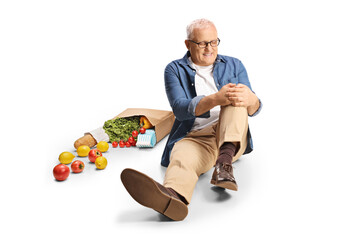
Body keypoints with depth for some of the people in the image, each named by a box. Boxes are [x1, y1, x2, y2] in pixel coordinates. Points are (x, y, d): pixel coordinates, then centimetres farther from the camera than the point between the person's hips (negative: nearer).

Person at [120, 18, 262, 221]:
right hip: (195, 138, -2)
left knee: (236, 96, -23)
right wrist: (215, 99, -28)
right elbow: (180, 109, -8)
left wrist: (250, 99, -22)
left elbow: (253, 109, 6)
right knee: (182, 158, -36)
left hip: (233, 137, 3)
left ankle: (224, 161, -40)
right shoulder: (175, 70, 9)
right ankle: (173, 196, -69)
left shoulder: (234, 65, 15)